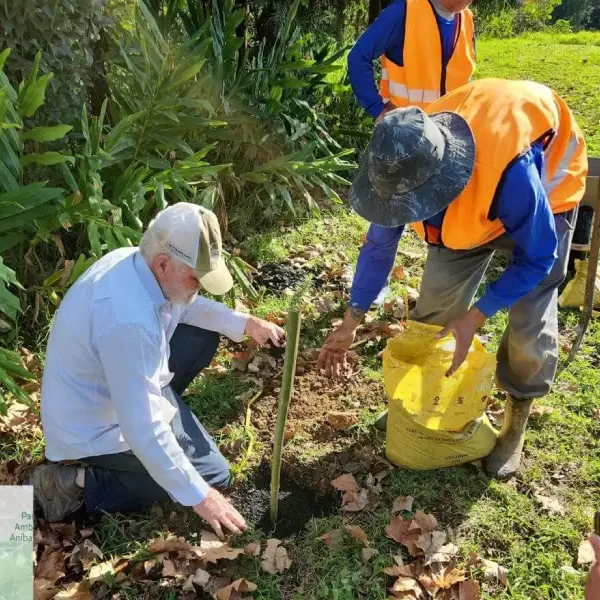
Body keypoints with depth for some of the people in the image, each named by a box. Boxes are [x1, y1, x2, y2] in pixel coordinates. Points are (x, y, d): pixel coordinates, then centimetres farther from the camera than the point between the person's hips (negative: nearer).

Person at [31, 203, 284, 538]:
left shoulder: (132, 260, -11)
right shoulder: (129, 322, -38)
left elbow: (185, 307, 9)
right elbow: (141, 429, -32)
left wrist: (245, 324, -3)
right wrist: (197, 495, -23)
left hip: (104, 395, 9)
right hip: (97, 430, -9)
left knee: (204, 337, 7)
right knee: (214, 474, 1)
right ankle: (82, 485, -1)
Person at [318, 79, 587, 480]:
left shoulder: (513, 173, -47)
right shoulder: (409, 166, -30)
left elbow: (537, 258, -29)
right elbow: (379, 244, -14)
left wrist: (475, 317, -32)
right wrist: (351, 323, -12)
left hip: (546, 185, -4)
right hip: (466, 200, 5)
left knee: (530, 319, -9)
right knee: (436, 300, 1)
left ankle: (517, 419, 14)